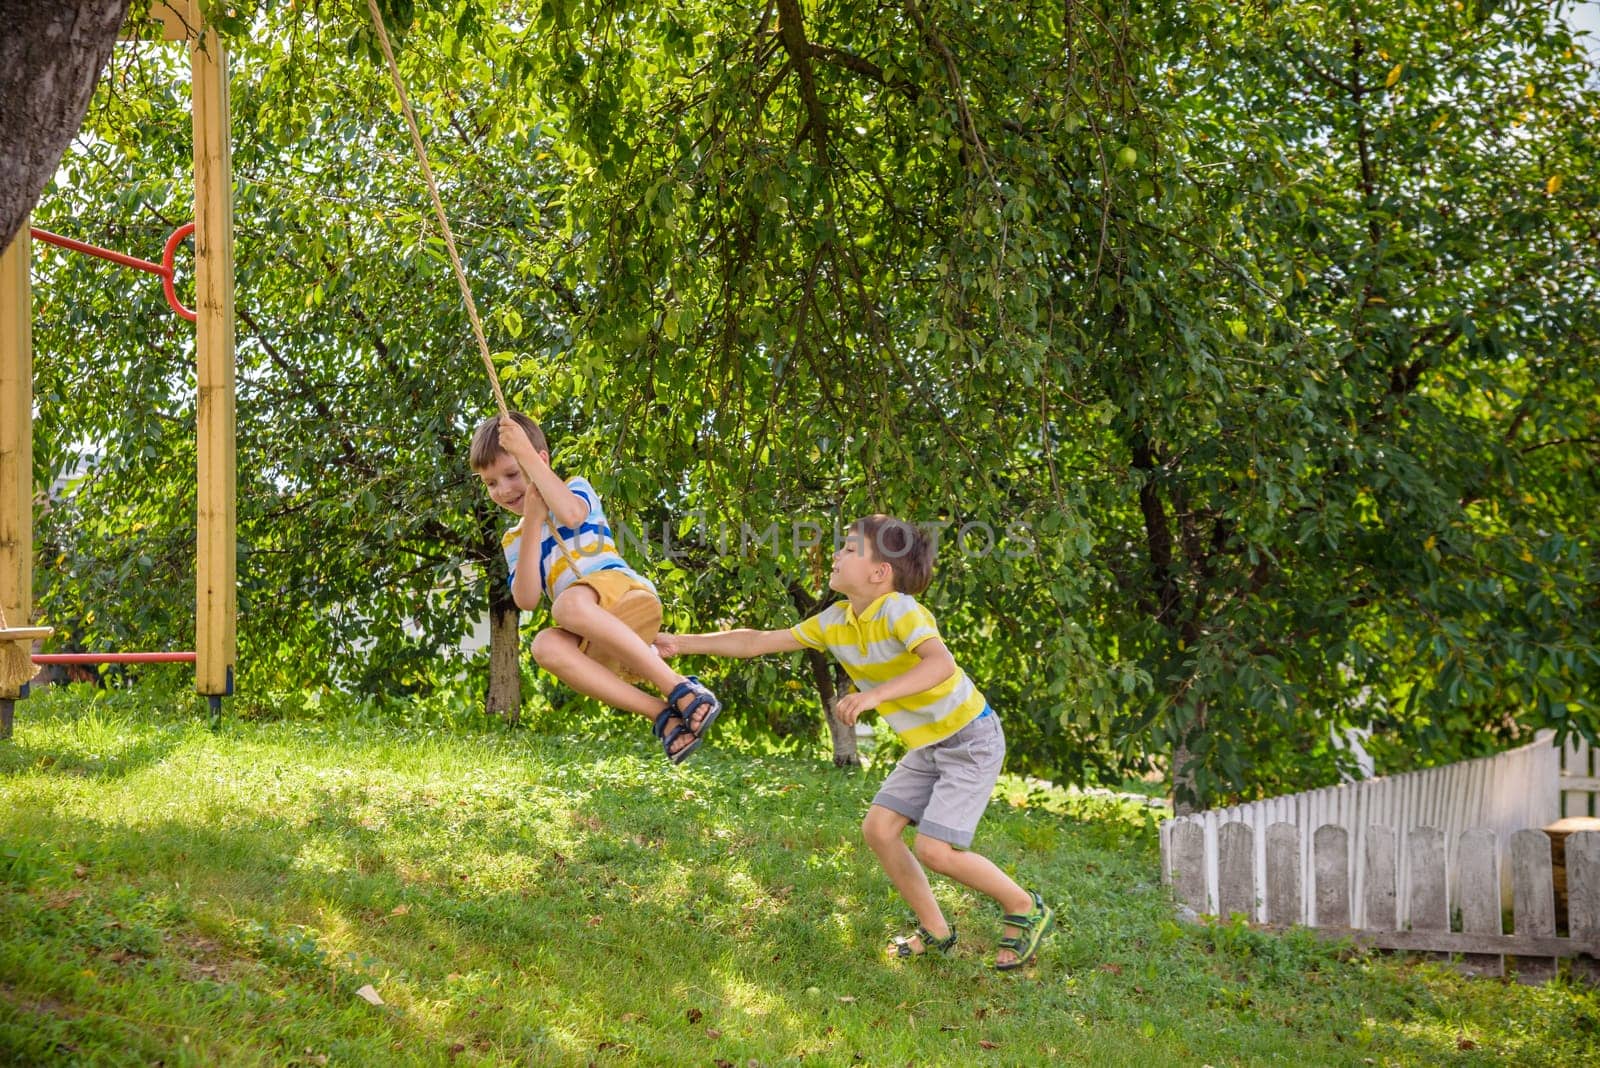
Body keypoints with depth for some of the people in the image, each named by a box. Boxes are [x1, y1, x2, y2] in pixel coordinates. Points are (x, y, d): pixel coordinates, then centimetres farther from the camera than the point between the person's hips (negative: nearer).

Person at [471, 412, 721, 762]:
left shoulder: (576, 488, 13)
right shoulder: (514, 540, 24)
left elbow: (570, 514, -16)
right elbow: (526, 600, 3)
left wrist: (524, 452, -13)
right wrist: (532, 523, -2)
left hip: (629, 596, -5)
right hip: (597, 642, 5)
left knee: (569, 604, -38)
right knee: (545, 646, -31)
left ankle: (680, 689, -35)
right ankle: (660, 714, -33)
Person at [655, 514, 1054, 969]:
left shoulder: (900, 610, -25)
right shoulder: (835, 621, -1)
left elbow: (941, 663, -43)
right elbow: (759, 641, 4)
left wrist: (875, 695, -52)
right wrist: (683, 643, -1)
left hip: (972, 739, -8)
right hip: (926, 745, 8)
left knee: (934, 849, -15)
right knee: (878, 828, 2)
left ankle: (1026, 910, 6)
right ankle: (935, 931, 16)